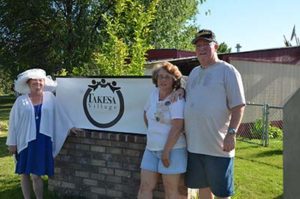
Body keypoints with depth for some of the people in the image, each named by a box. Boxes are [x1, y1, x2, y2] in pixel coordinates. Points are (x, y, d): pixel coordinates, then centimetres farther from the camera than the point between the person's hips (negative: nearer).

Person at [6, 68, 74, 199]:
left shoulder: (50, 97, 4)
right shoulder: (21, 100, 1)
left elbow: (59, 114, 11)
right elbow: (13, 122, 3)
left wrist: (70, 127, 10)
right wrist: (12, 142, 1)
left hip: (42, 142, -1)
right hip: (25, 141, 1)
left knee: (36, 175, -3)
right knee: (24, 174, 8)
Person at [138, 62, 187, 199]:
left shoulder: (177, 99, -13)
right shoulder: (154, 94, 7)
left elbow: (177, 127, -20)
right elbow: (146, 114, 24)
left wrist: (166, 151, -20)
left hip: (172, 149, -6)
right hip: (151, 149, 7)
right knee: (145, 186, 6)